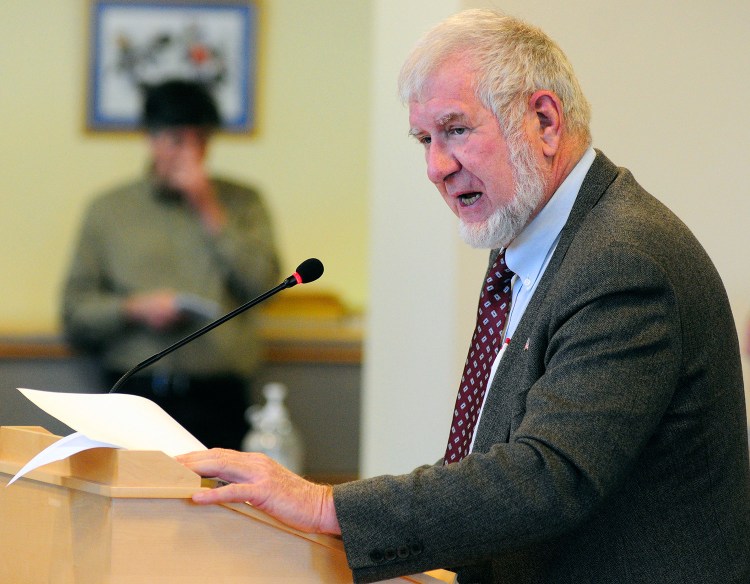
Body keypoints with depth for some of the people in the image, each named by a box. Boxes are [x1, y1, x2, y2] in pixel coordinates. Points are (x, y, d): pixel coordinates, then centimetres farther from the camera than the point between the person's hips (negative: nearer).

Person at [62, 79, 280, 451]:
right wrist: (135, 309, -8)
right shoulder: (109, 211, 14)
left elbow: (263, 283, -1)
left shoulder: (241, 204, 15)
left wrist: (209, 211, 0)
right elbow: (75, 313, 10)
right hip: (136, 394, 0)